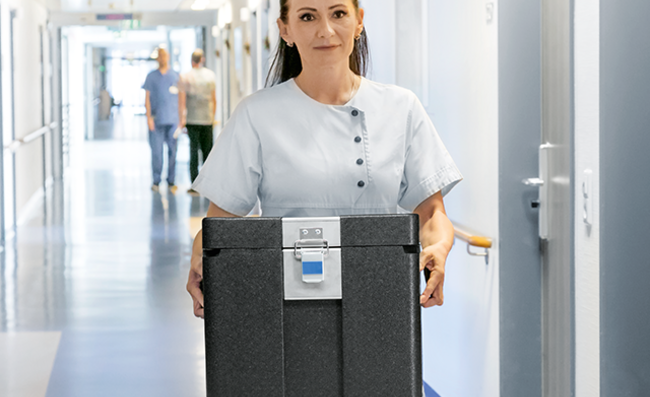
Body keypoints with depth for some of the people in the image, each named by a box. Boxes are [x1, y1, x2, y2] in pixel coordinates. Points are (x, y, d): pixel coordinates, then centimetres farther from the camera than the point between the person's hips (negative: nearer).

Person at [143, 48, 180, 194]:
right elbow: (147, 98, 7)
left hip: (173, 120, 1)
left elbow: (180, 98, 12)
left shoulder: (175, 76, 11)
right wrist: (149, 117, -3)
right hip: (157, 120, -1)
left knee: (172, 151, -1)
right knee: (156, 151, -3)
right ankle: (156, 181, 5)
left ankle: (171, 182, 4)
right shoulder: (151, 77, 8)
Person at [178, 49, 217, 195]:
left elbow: (181, 100, -8)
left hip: (192, 120, -3)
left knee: (194, 151, 0)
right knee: (207, 150, 10)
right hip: (207, 119, 3)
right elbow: (214, 99, 9)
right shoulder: (210, 75, 5)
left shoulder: (185, 77, -5)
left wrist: (181, 119, -4)